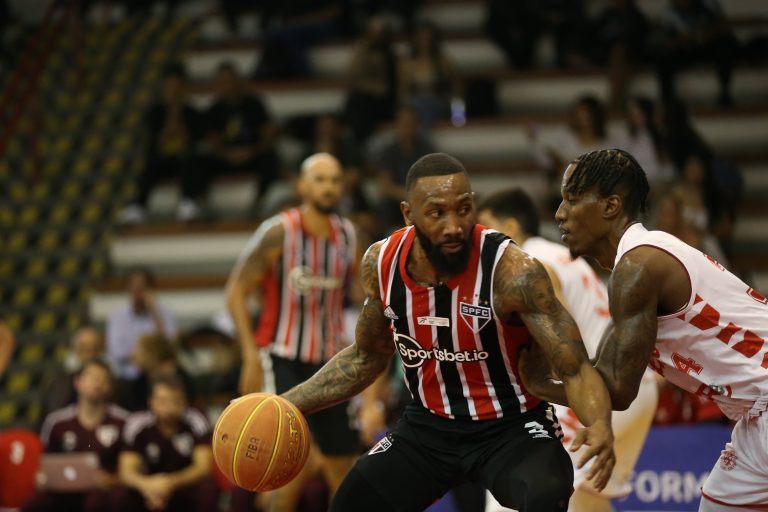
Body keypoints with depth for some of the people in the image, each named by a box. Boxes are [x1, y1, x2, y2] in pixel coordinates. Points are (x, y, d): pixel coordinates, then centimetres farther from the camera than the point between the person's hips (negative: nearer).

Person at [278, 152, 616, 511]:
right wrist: (284, 406, 3)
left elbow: (576, 368, -26)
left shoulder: (513, 271, -25)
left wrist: (600, 424, -47)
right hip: (428, 427, 6)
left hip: (512, 426, -5)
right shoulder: (381, 264, -10)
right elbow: (367, 357, 9)